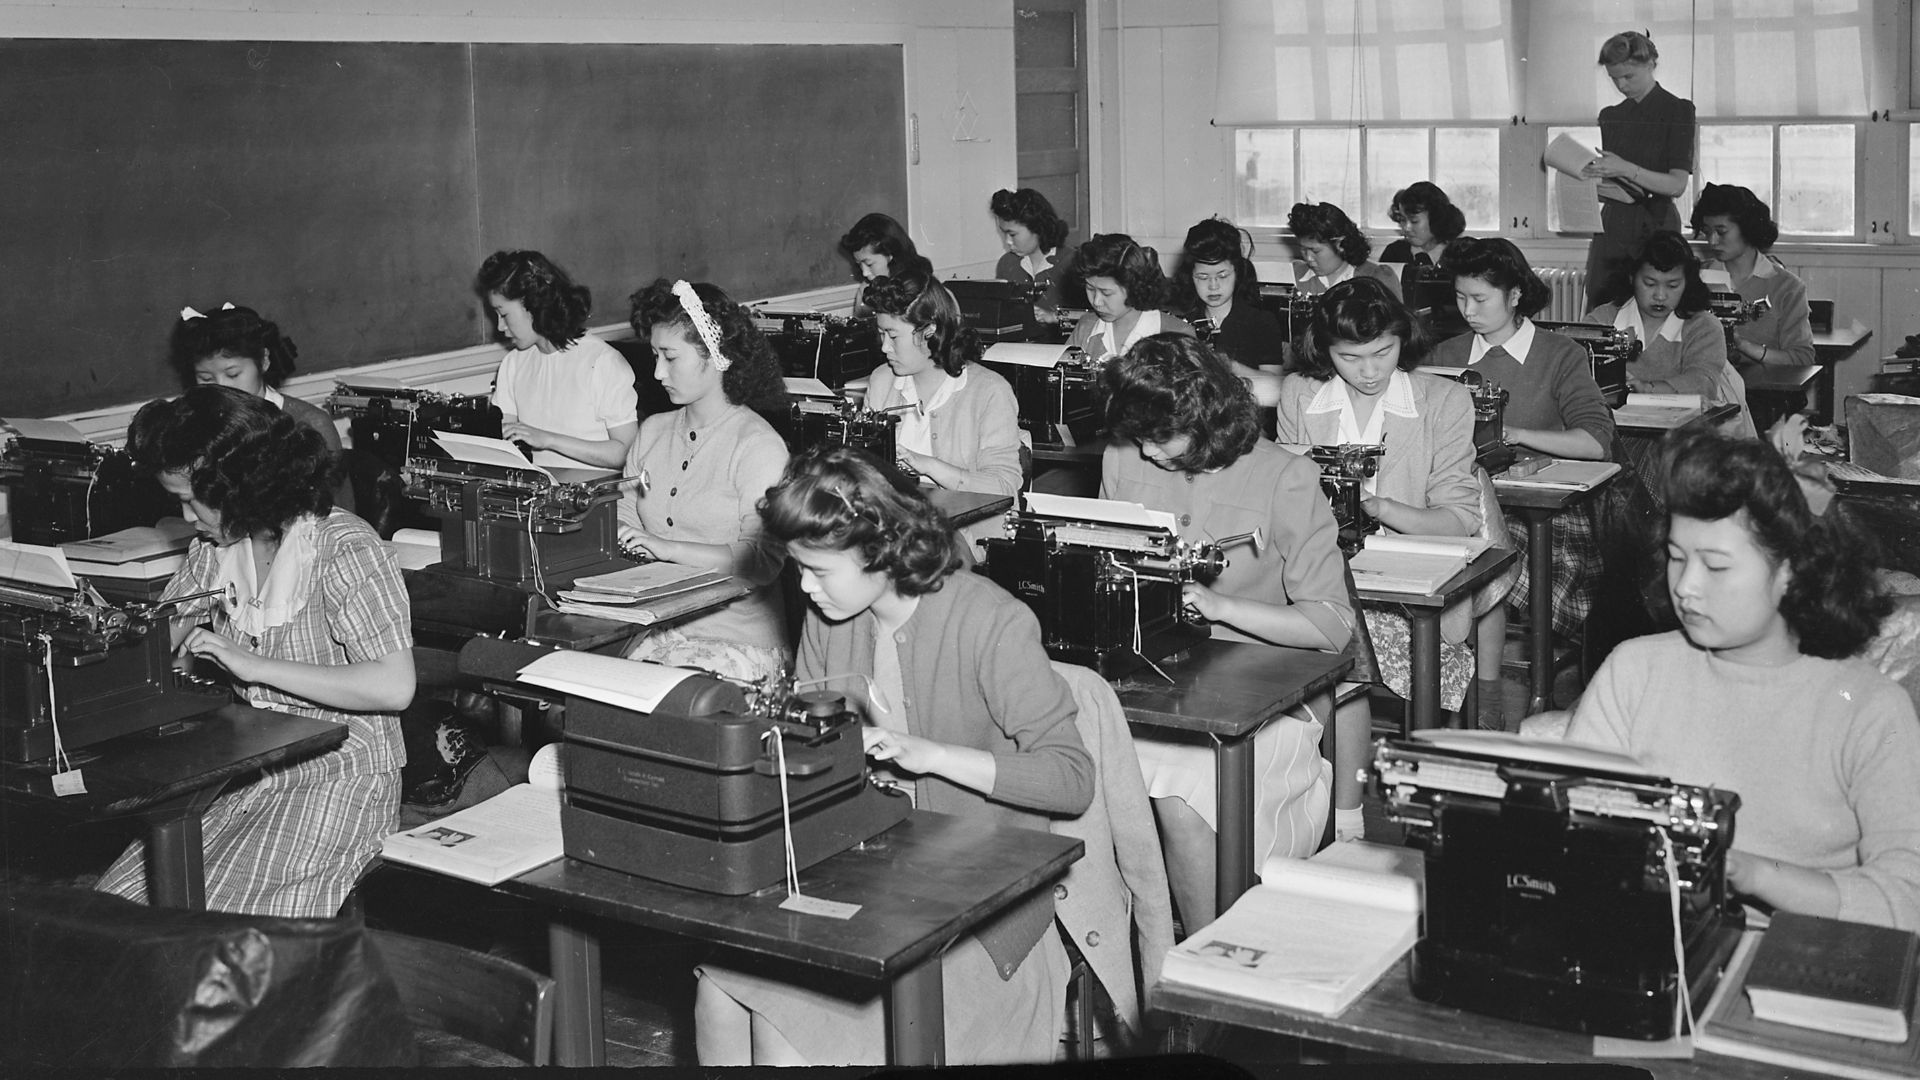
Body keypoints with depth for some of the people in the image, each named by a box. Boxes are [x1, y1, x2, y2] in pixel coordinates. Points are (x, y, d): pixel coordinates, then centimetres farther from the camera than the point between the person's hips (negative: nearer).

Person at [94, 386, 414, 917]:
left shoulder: (345, 550, -16)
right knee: (116, 900, -8)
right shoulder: (217, 547, 7)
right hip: (245, 773, 7)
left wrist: (254, 665, -23)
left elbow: (394, 687, -24)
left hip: (338, 778, -7)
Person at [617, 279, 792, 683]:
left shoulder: (758, 445, -8)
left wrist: (668, 548, -22)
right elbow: (626, 521, 17)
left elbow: (764, 562, -17)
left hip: (738, 638, -6)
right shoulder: (653, 430, 14)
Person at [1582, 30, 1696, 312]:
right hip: (1611, 225, 5)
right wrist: (1594, 181, -1)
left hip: (1655, 226, -5)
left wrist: (1627, 170, -21)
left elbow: (1677, 185, -10)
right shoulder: (1611, 116, 15)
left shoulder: (1677, 111, -1)